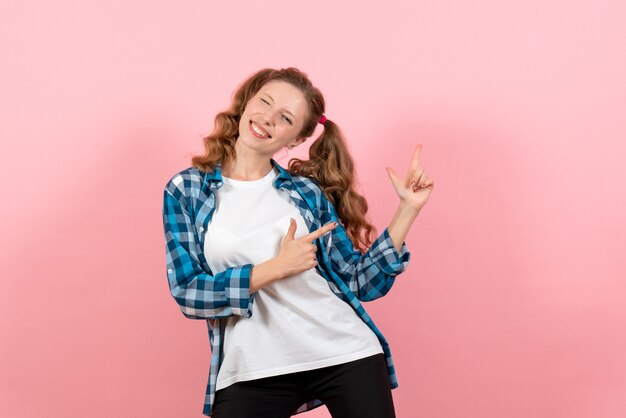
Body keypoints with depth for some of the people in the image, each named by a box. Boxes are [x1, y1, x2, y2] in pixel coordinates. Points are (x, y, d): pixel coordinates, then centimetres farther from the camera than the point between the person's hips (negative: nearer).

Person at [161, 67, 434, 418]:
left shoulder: (308, 191, 5)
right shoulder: (185, 190, 2)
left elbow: (363, 282, 5)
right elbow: (187, 293, -7)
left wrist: (409, 208, -1)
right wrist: (276, 268, -13)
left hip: (347, 356, 2)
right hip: (253, 373, -1)